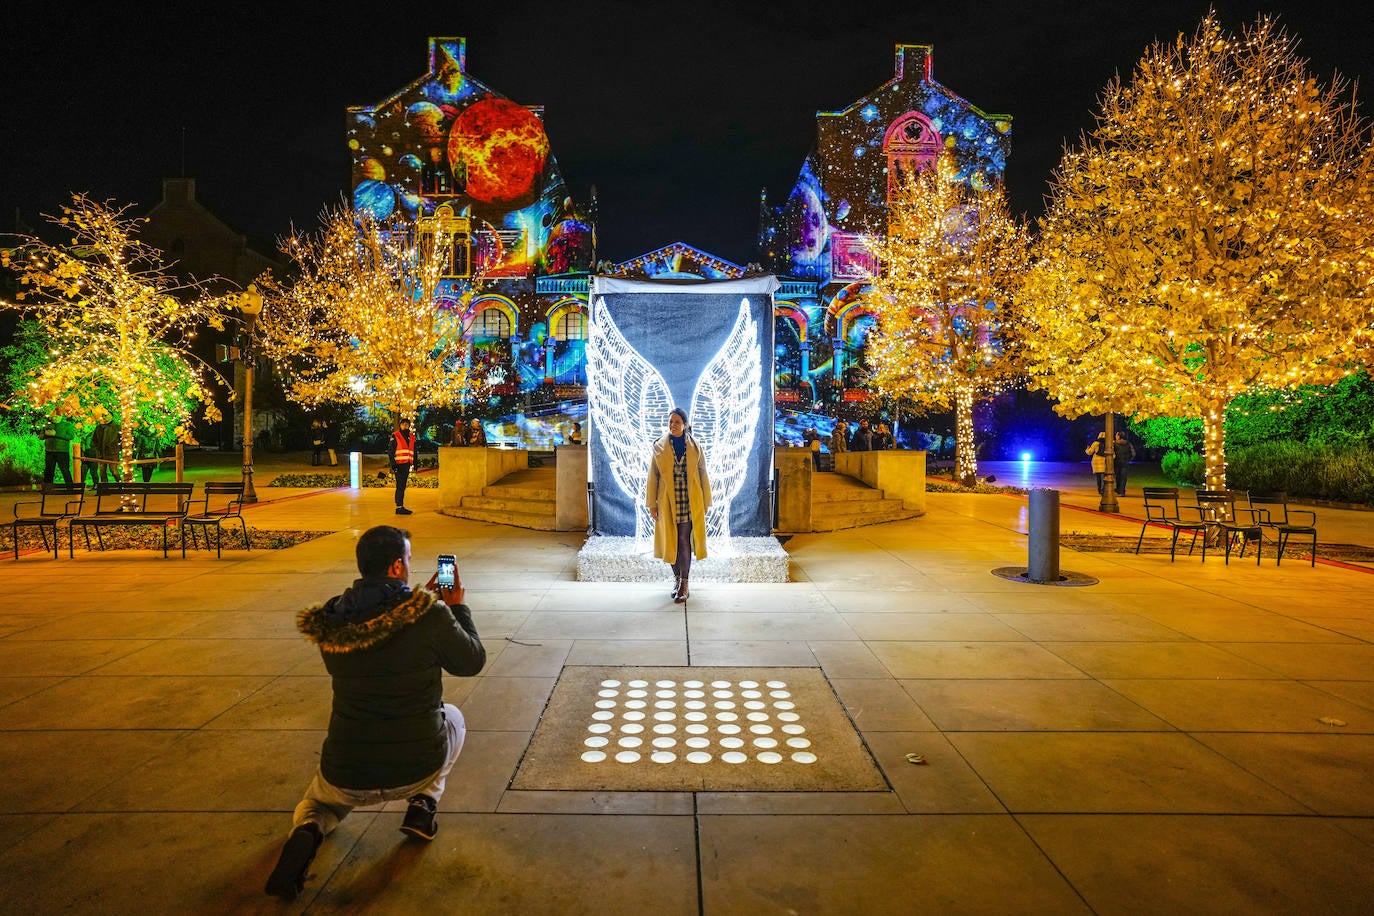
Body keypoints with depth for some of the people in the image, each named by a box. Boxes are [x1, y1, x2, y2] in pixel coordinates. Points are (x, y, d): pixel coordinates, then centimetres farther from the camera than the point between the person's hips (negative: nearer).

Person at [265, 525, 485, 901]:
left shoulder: (331, 621, -5)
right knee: (452, 716, 32)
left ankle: (305, 832, 1)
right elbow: (472, 662, -3)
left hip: (346, 779, 2)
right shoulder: (430, 615, -19)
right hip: (417, 768, -2)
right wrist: (457, 607, 10)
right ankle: (423, 804, 14)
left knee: (318, 802, 37)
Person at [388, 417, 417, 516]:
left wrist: (415, 464, 16)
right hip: (399, 465, -6)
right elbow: (390, 451, -6)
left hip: (407, 465, 6)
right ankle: (399, 507, -10)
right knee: (400, 486, -10)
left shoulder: (412, 437, 16)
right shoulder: (395, 436, -3)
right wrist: (393, 465, -13)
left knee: (402, 486, 11)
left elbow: (414, 451, 22)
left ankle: (400, 506, 16)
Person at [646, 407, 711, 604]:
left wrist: (705, 503, 4)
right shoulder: (659, 447, 2)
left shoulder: (695, 447, 2)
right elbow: (653, 477, 3)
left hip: (689, 501, -1)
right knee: (670, 541, 7)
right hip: (667, 502, 1)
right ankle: (677, 578, 26)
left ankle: (684, 585, 2)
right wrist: (652, 505, 0)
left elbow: (703, 475, 5)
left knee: (684, 541, -5)